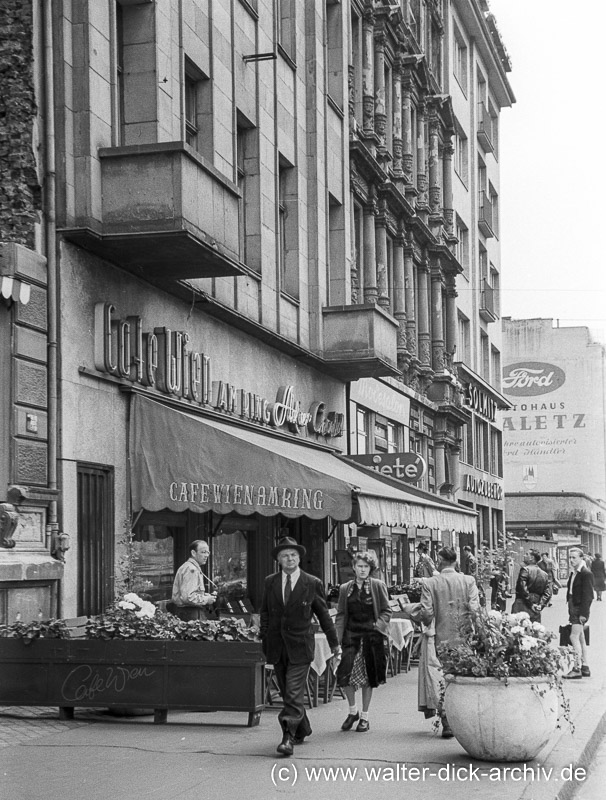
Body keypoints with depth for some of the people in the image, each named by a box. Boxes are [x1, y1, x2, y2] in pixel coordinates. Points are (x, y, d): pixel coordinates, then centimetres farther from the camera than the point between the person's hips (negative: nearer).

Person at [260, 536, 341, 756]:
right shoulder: (270, 582, 7)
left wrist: (334, 643, 12)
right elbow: (265, 613, 13)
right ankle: (302, 730, 28)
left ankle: (288, 738, -13)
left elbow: (323, 614, 7)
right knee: (287, 694, 11)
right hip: (277, 646, 4)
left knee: (294, 694, -12)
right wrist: (264, 639, 4)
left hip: (300, 647, -4)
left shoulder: (313, 584, 0)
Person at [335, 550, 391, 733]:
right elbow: (340, 615, 9)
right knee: (344, 675, -9)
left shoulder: (378, 586, 1)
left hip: (371, 636, -2)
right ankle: (352, 710, 14)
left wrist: (378, 626, -11)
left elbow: (386, 612, 5)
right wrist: (337, 639, 0)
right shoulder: (345, 588, 8)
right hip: (351, 635, 2)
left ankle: (364, 716, 17)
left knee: (368, 677, 3)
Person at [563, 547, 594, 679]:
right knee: (580, 639, 11)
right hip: (573, 609, 9)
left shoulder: (586, 574, -12)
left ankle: (577, 669, -11)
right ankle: (585, 668, 17)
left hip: (580, 610, -9)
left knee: (574, 637, -12)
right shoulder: (573, 574, 14)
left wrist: (583, 613, -19)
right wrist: (571, 612, 12)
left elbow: (588, 595, -16)